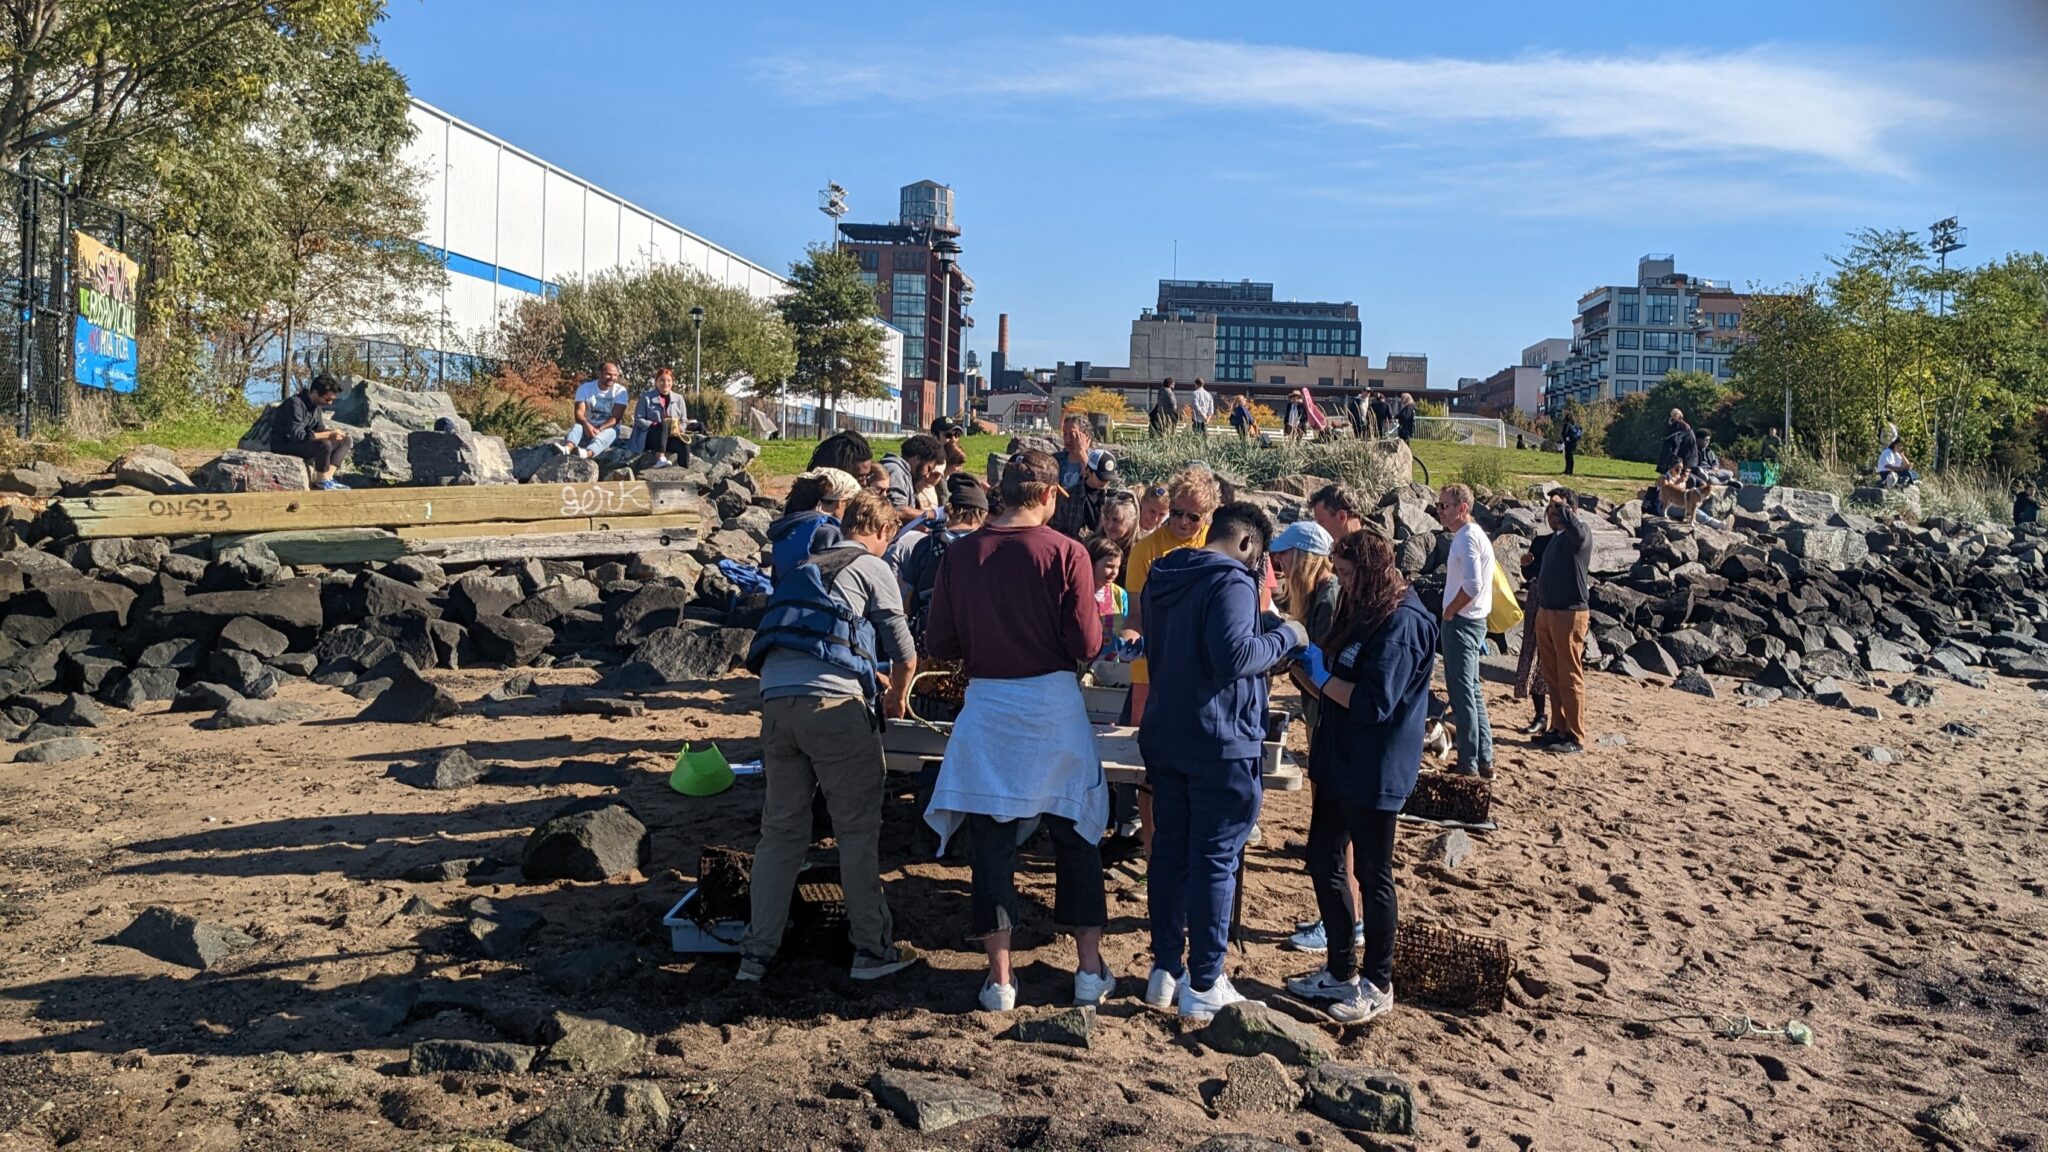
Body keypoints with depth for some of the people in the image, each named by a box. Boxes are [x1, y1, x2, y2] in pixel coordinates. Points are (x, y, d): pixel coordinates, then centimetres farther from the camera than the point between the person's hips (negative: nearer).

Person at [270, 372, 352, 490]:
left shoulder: (316, 405, 4)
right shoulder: (295, 404, -24)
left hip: (303, 442, 10)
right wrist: (328, 434, -29)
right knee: (324, 445, -34)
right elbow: (297, 435, -32)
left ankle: (327, 478, -10)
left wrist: (333, 432, -13)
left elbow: (319, 429, 11)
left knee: (345, 441, 2)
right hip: (285, 445, -10)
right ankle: (321, 482, -16)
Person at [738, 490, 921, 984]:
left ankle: (757, 953, 14)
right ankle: (873, 949, 11)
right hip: (833, 702, -6)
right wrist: (895, 699, 22)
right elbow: (905, 655, 3)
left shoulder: (807, 567, 26)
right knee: (858, 830, 4)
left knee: (781, 830, 12)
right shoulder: (872, 568, 7)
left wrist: (871, 680, 46)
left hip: (777, 698, 6)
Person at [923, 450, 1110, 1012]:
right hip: (1054, 704, -1)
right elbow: (1087, 644, -11)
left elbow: (939, 643, -1)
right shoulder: (1066, 553, -9)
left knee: (992, 843, 10)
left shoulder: (960, 553, -3)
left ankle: (1000, 976, 15)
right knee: (1077, 838, 14)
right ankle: (1090, 967, 22)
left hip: (987, 707, 1)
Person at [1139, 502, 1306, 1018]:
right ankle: (1204, 985, 8)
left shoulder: (1162, 578, 11)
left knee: (1169, 851, 13)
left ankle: (1165, 971, 21)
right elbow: (1234, 656, -30)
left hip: (1165, 736, 8)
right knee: (1215, 860, 1)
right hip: (1221, 744, -8)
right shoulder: (1231, 582, -17)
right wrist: (1284, 636, -14)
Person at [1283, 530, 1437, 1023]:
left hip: (1374, 772, -10)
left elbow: (1375, 701, -24)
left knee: (1372, 875, 3)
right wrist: (1308, 662, 2)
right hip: (1339, 761, 10)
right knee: (1323, 862, 14)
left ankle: (1377, 984, 18)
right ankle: (1340, 970, 27)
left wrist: (1321, 676, -16)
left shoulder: (1401, 624, -18)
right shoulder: (1362, 613, 11)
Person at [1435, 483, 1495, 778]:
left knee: (1461, 693, -4)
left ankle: (1468, 764, 1)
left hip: (1461, 622, -10)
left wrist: (1448, 612, -15)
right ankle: (1484, 759, 21)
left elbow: (1472, 586, -27)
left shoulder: (1467, 538, -17)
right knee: (1472, 691, 15)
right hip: (1472, 621, 10)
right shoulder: (1474, 535, 15)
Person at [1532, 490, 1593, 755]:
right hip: (1546, 614, 9)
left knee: (1570, 679, -4)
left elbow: (1573, 524, -36)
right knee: (1552, 677, 13)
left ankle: (1576, 738, 1)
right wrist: (1537, 615, 23)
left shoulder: (1580, 534, -10)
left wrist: (1561, 505, -18)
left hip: (1570, 615, -9)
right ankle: (1559, 729, 22)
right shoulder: (1554, 539, 17)